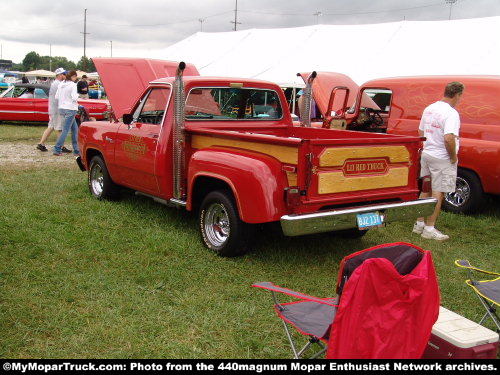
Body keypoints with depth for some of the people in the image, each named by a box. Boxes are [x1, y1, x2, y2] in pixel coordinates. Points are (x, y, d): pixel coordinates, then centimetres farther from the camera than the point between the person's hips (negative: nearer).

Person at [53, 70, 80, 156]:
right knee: (65, 130, -4)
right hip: (70, 109, -8)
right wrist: (77, 95, 1)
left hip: (62, 109, 8)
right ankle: (57, 149, -4)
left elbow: (56, 97, 9)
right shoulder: (73, 85, -11)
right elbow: (74, 98, -18)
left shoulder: (61, 84, 9)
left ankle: (76, 150, 15)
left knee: (75, 129, 14)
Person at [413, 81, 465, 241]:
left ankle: (419, 224, 24)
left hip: (426, 154, 8)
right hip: (442, 159, -8)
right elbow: (449, 139, -28)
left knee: (426, 190, 16)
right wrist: (453, 157, -16)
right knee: (438, 193, 0)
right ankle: (429, 229, 4)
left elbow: (421, 132, 17)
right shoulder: (451, 113, -19)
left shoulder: (429, 109, 8)